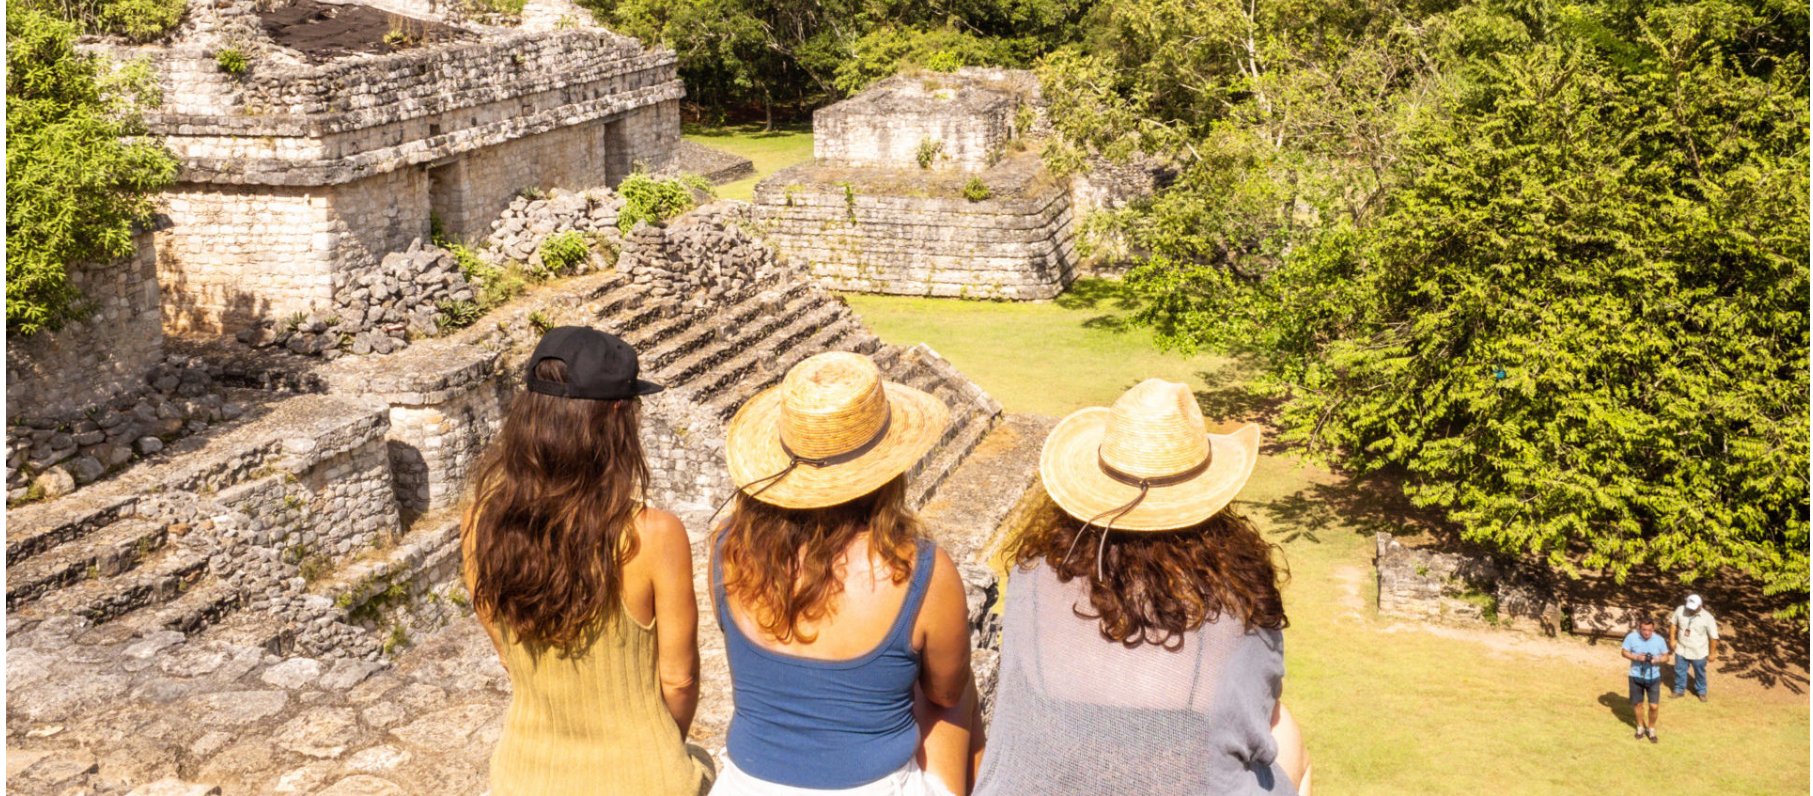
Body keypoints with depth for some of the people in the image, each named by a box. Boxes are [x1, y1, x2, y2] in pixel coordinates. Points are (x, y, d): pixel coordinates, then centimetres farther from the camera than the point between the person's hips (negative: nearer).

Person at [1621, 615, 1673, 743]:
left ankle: (1651, 728, 25)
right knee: (1638, 704, 15)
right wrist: (1636, 657, -22)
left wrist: (1657, 660, -22)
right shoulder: (1631, 637, -14)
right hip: (1636, 677, 0)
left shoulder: (1659, 640, -11)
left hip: (1653, 677, 0)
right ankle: (1640, 726, 38)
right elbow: (1624, 652, -4)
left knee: (1654, 706, -1)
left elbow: (1666, 657, -1)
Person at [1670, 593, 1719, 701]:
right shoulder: (1680, 610, -14)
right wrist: (1672, 639, 0)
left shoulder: (1707, 618, -22)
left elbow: (1713, 637, -13)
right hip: (1681, 650, 2)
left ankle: (1701, 691, 41)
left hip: (1698, 652, -2)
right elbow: (1673, 623, 4)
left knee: (1700, 673, 19)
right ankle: (1679, 689, 38)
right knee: (1679, 670, 17)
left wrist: (1712, 653, -8)